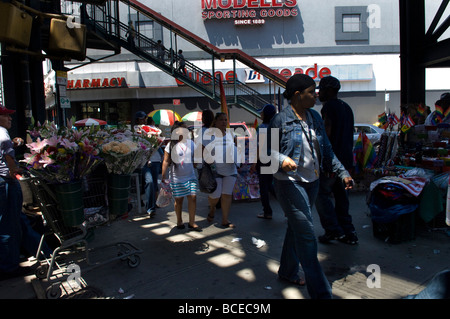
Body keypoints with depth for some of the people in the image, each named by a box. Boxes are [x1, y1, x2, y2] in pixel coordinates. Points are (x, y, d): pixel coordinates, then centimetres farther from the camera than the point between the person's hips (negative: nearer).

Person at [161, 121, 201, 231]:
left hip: (191, 176, 3)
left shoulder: (190, 143, 5)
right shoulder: (171, 145, -7)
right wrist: (163, 177, -6)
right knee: (178, 200, 8)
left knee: (193, 197, -3)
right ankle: (179, 221, 28)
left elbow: (196, 158, 16)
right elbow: (166, 161, -5)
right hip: (176, 178, -3)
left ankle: (192, 222, 8)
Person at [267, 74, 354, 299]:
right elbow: (268, 150, -8)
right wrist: (282, 160, -28)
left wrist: (342, 172, 7)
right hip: (289, 182, -7)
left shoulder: (314, 117, 7)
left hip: (311, 181, 7)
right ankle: (321, 292, 1)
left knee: (296, 227, 19)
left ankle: (287, 271, 39)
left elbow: (326, 150, 12)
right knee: (306, 233, -8)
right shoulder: (281, 120, -12)